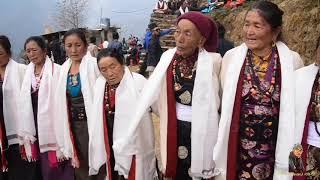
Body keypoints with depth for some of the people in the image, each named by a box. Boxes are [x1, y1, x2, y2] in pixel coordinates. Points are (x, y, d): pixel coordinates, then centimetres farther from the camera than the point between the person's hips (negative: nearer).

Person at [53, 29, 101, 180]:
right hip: (73, 125, 5)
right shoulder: (64, 68, 8)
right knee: (79, 166, 16)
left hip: (92, 123, -5)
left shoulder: (94, 65, -10)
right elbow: (61, 101, 11)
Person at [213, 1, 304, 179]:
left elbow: (297, 105, 2)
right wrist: (221, 145, 4)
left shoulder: (293, 60, -6)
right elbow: (225, 101, 2)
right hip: (237, 145, 1)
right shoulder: (231, 56, -4)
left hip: (275, 147, 0)